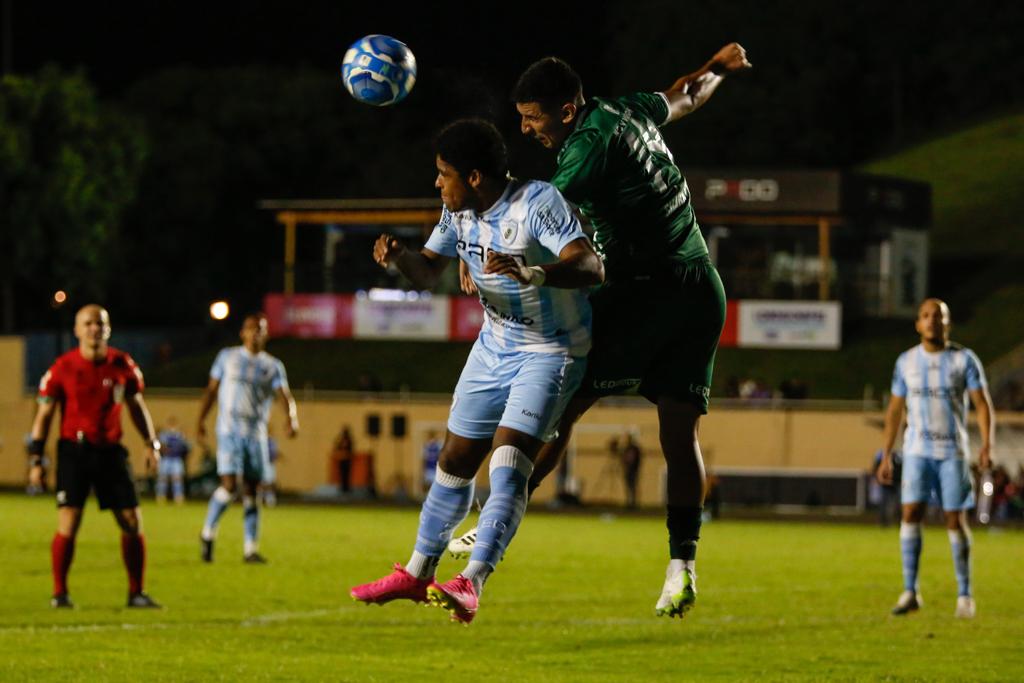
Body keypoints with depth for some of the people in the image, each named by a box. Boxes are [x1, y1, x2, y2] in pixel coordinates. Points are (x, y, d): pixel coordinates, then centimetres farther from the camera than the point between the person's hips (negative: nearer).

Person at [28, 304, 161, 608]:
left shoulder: (123, 365, 3)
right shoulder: (63, 368, -5)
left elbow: (136, 406, 18)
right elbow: (44, 414, 1)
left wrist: (151, 443, 8)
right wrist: (36, 460, -3)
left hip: (110, 451, 3)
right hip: (74, 450, -3)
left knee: (132, 523, 0)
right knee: (68, 524, -10)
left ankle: (136, 593, 12)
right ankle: (59, 593, 4)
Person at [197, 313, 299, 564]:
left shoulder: (273, 366, 9)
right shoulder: (227, 357, 8)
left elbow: (284, 396, -4)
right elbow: (211, 390, 12)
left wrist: (291, 418, -24)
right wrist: (201, 419, 3)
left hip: (256, 433, 2)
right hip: (229, 429, -2)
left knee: (251, 491, 2)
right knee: (229, 485, -15)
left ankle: (251, 549, 6)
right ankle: (208, 534, 6)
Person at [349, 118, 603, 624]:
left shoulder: (536, 203, -26)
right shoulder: (459, 210, -3)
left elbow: (590, 267, -37)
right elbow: (428, 272, 8)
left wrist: (532, 272, -56)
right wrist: (398, 257, -16)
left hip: (551, 352, -7)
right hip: (495, 347, 7)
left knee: (508, 464, -21)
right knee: (455, 461, 12)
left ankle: (471, 583, -28)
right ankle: (418, 573, 26)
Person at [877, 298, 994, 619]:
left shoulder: (964, 359, -1)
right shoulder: (906, 361, 6)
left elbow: (983, 404, -3)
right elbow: (895, 411, 12)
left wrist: (987, 445, -18)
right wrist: (885, 456, 8)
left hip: (953, 451, -2)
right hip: (917, 450, 2)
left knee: (955, 520, -2)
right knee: (910, 514, -11)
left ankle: (964, 595, 8)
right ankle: (909, 592, -6)